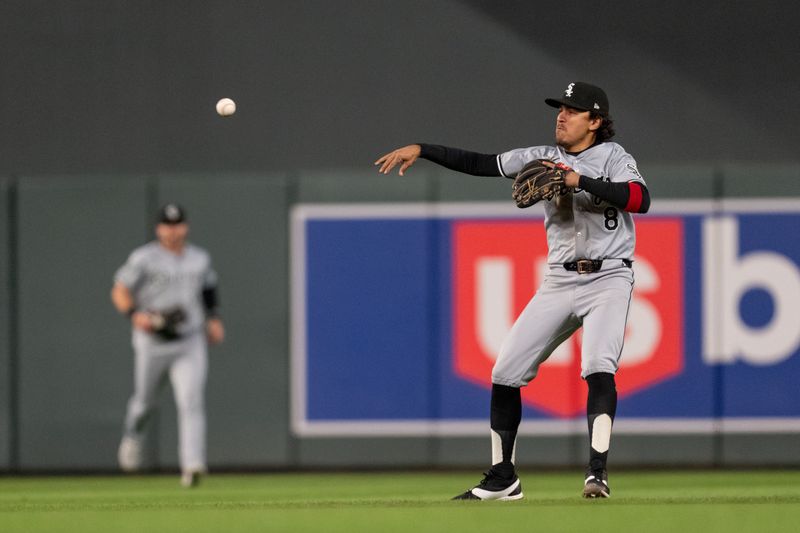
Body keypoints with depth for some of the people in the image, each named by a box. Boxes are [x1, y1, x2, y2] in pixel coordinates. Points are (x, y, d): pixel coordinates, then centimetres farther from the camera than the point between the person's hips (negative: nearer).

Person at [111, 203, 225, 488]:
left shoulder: (200, 259, 9)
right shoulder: (143, 258, -5)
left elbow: (208, 290, 25)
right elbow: (119, 292, -5)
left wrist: (213, 319, 12)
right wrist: (135, 315, -22)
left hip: (190, 342, 2)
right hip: (152, 343, -2)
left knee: (192, 401, -15)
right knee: (144, 401, 12)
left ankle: (192, 465, -24)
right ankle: (132, 437, 46)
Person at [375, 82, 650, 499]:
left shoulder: (613, 157, -4)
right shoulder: (543, 158, 9)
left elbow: (640, 199, -22)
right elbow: (480, 163, 10)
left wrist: (579, 181, -25)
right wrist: (421, 150, 2)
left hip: (608, 280, -6)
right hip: (559, 282, 6)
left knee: (598, 367, -26)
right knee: (505, 373, 2)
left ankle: (597, 472, -28)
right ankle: (502, 479, 13)